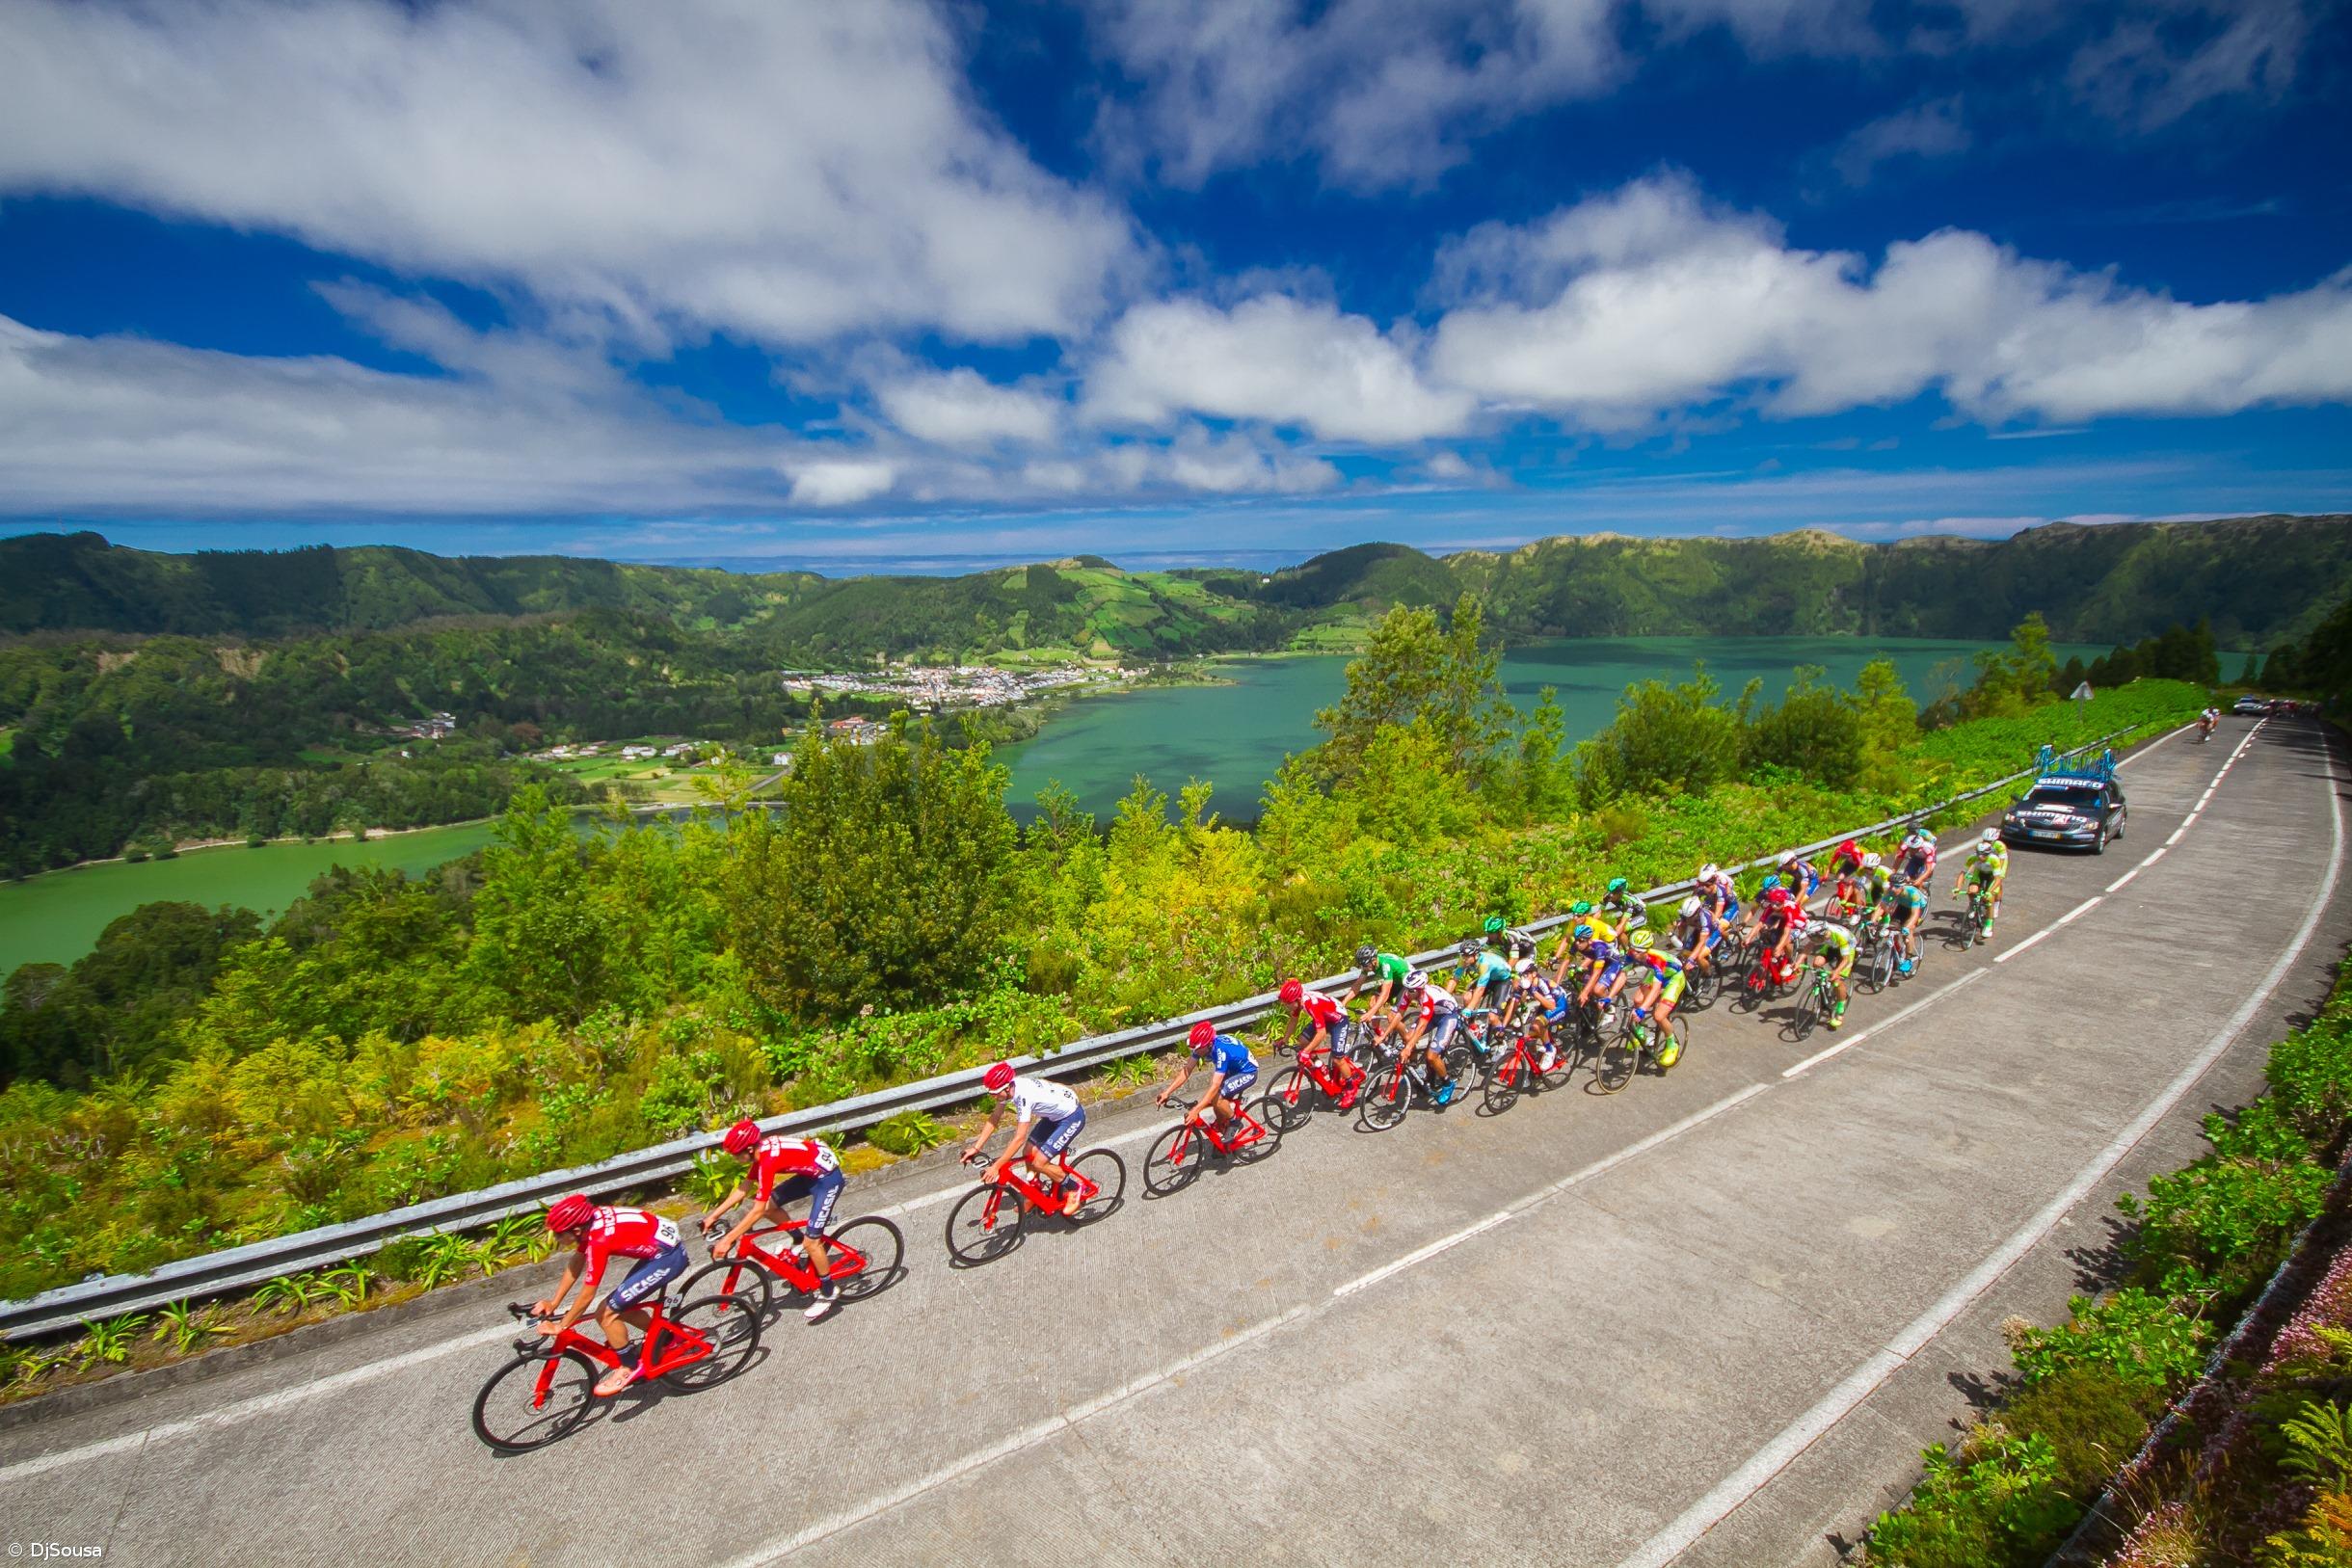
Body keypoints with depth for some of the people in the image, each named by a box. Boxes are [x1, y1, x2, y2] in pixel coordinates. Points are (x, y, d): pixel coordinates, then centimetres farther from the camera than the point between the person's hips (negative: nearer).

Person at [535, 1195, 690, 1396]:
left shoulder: (599, 1241, -23)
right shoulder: (590, 1220, -1)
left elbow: (586, 1296, -14)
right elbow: (575, 1264, 14)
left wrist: (560, 1327, -2)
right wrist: (553, 1303, 15)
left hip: (667, 1258, -9)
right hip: (665, 1243, 9)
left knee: (606, 1313, -3)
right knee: (622, 1307, 18)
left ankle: (630, 1368, 14)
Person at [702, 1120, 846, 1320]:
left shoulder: (768, 1160, -27)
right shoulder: (761, 1150, -2)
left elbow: (757, 1211, -27)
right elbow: (743, 1188, 10)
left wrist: (728, 1240, -23)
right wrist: (714, 1215, 10)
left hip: (828, 1177, -9)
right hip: (811, 1171, 9)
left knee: (810, 1242, -7)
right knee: (769, 1205, 4)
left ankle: (829, 1292, 12)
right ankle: (801, 1240, 22)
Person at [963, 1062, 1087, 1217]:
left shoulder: (1024, 1096, -34)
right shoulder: (1007, 1088, -9)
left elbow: (1019, 1138, -33)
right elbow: (993, 1119, 1)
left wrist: (996, 1166, -31)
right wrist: (975, 1148, -4)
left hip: (1072, 1116, -9)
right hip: (1054, 1114, 9)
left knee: (1039, 1163, -11)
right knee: (1028, 1153, 7)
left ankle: (1075, 1190, 7)